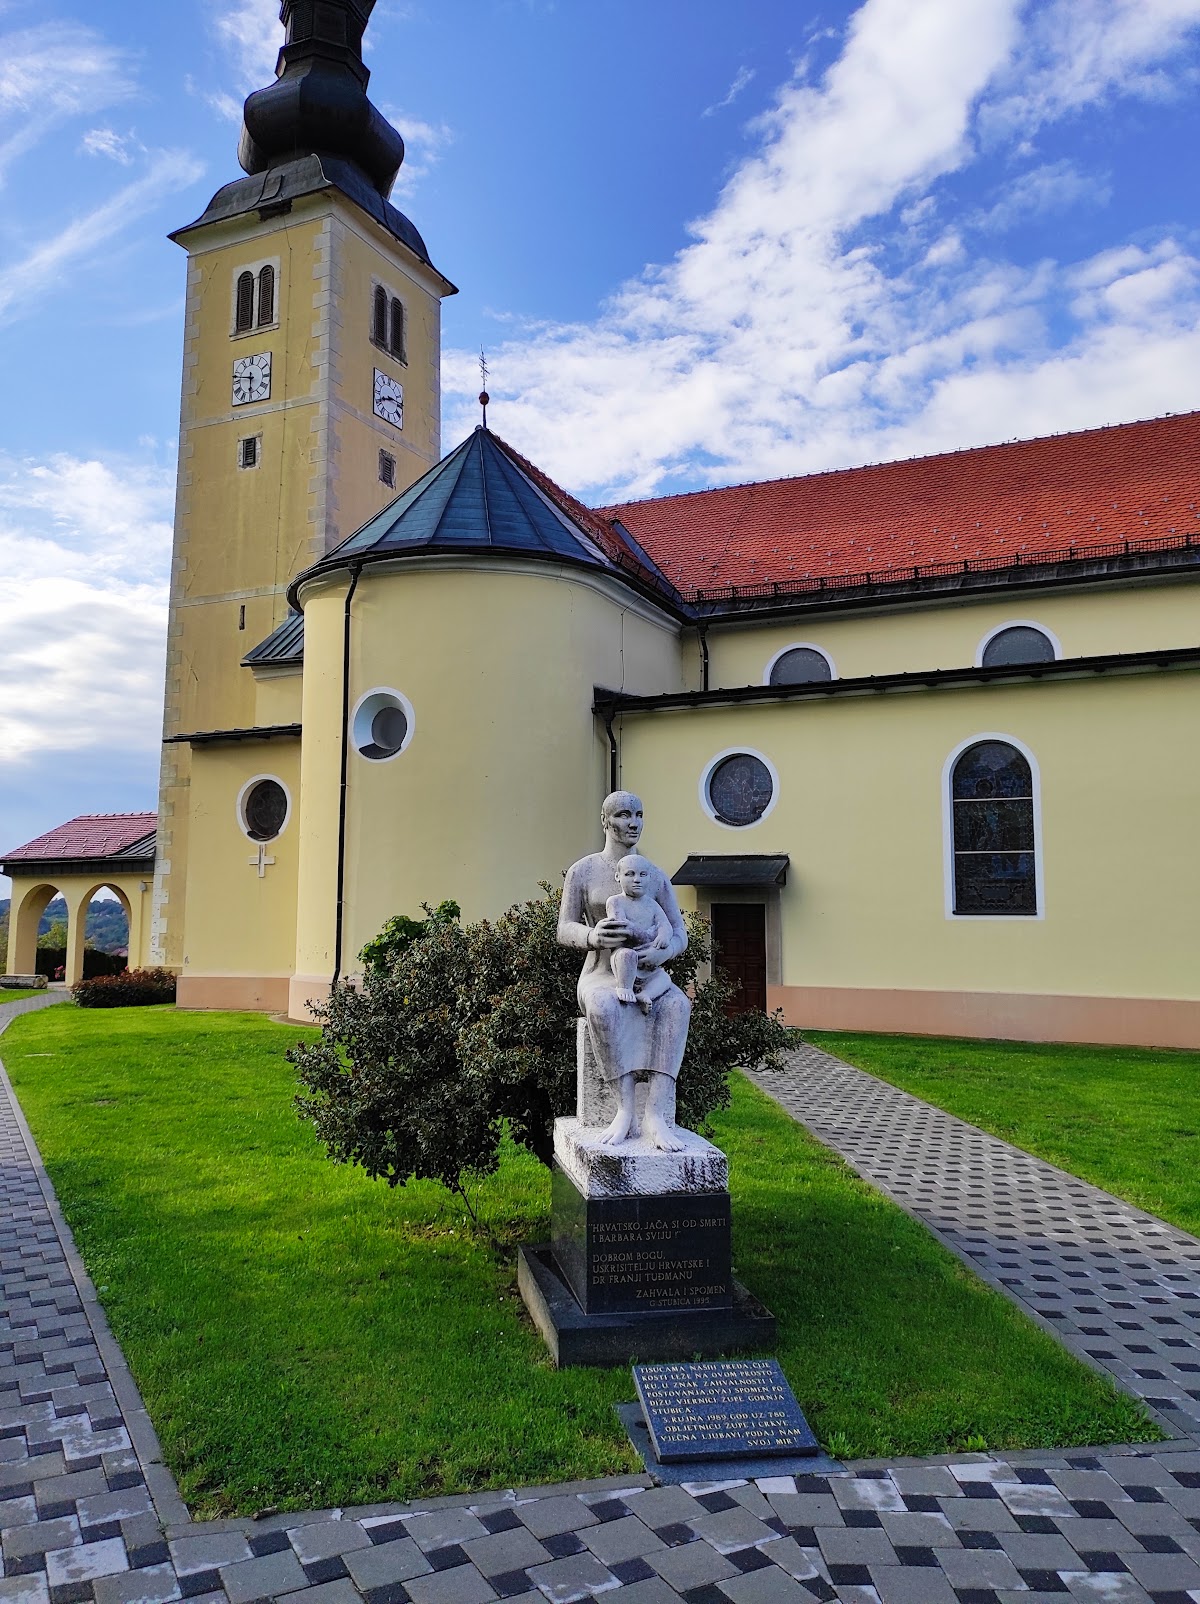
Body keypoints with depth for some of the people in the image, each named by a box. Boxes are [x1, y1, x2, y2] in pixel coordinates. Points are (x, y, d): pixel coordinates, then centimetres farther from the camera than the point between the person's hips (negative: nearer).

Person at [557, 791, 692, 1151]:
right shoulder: (582, 871, 2)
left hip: (647, 976, 2)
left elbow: (679, 933, 6)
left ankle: (656, 1116, -40)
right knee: (603, 1008, -40)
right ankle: (626, 1110, -34)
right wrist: (592, 936, -26)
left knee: (677, 1005, -34)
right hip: (601, 977, -2)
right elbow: (564, 930, -1)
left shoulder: (656, 876, 9)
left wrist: (663, 952, -20)